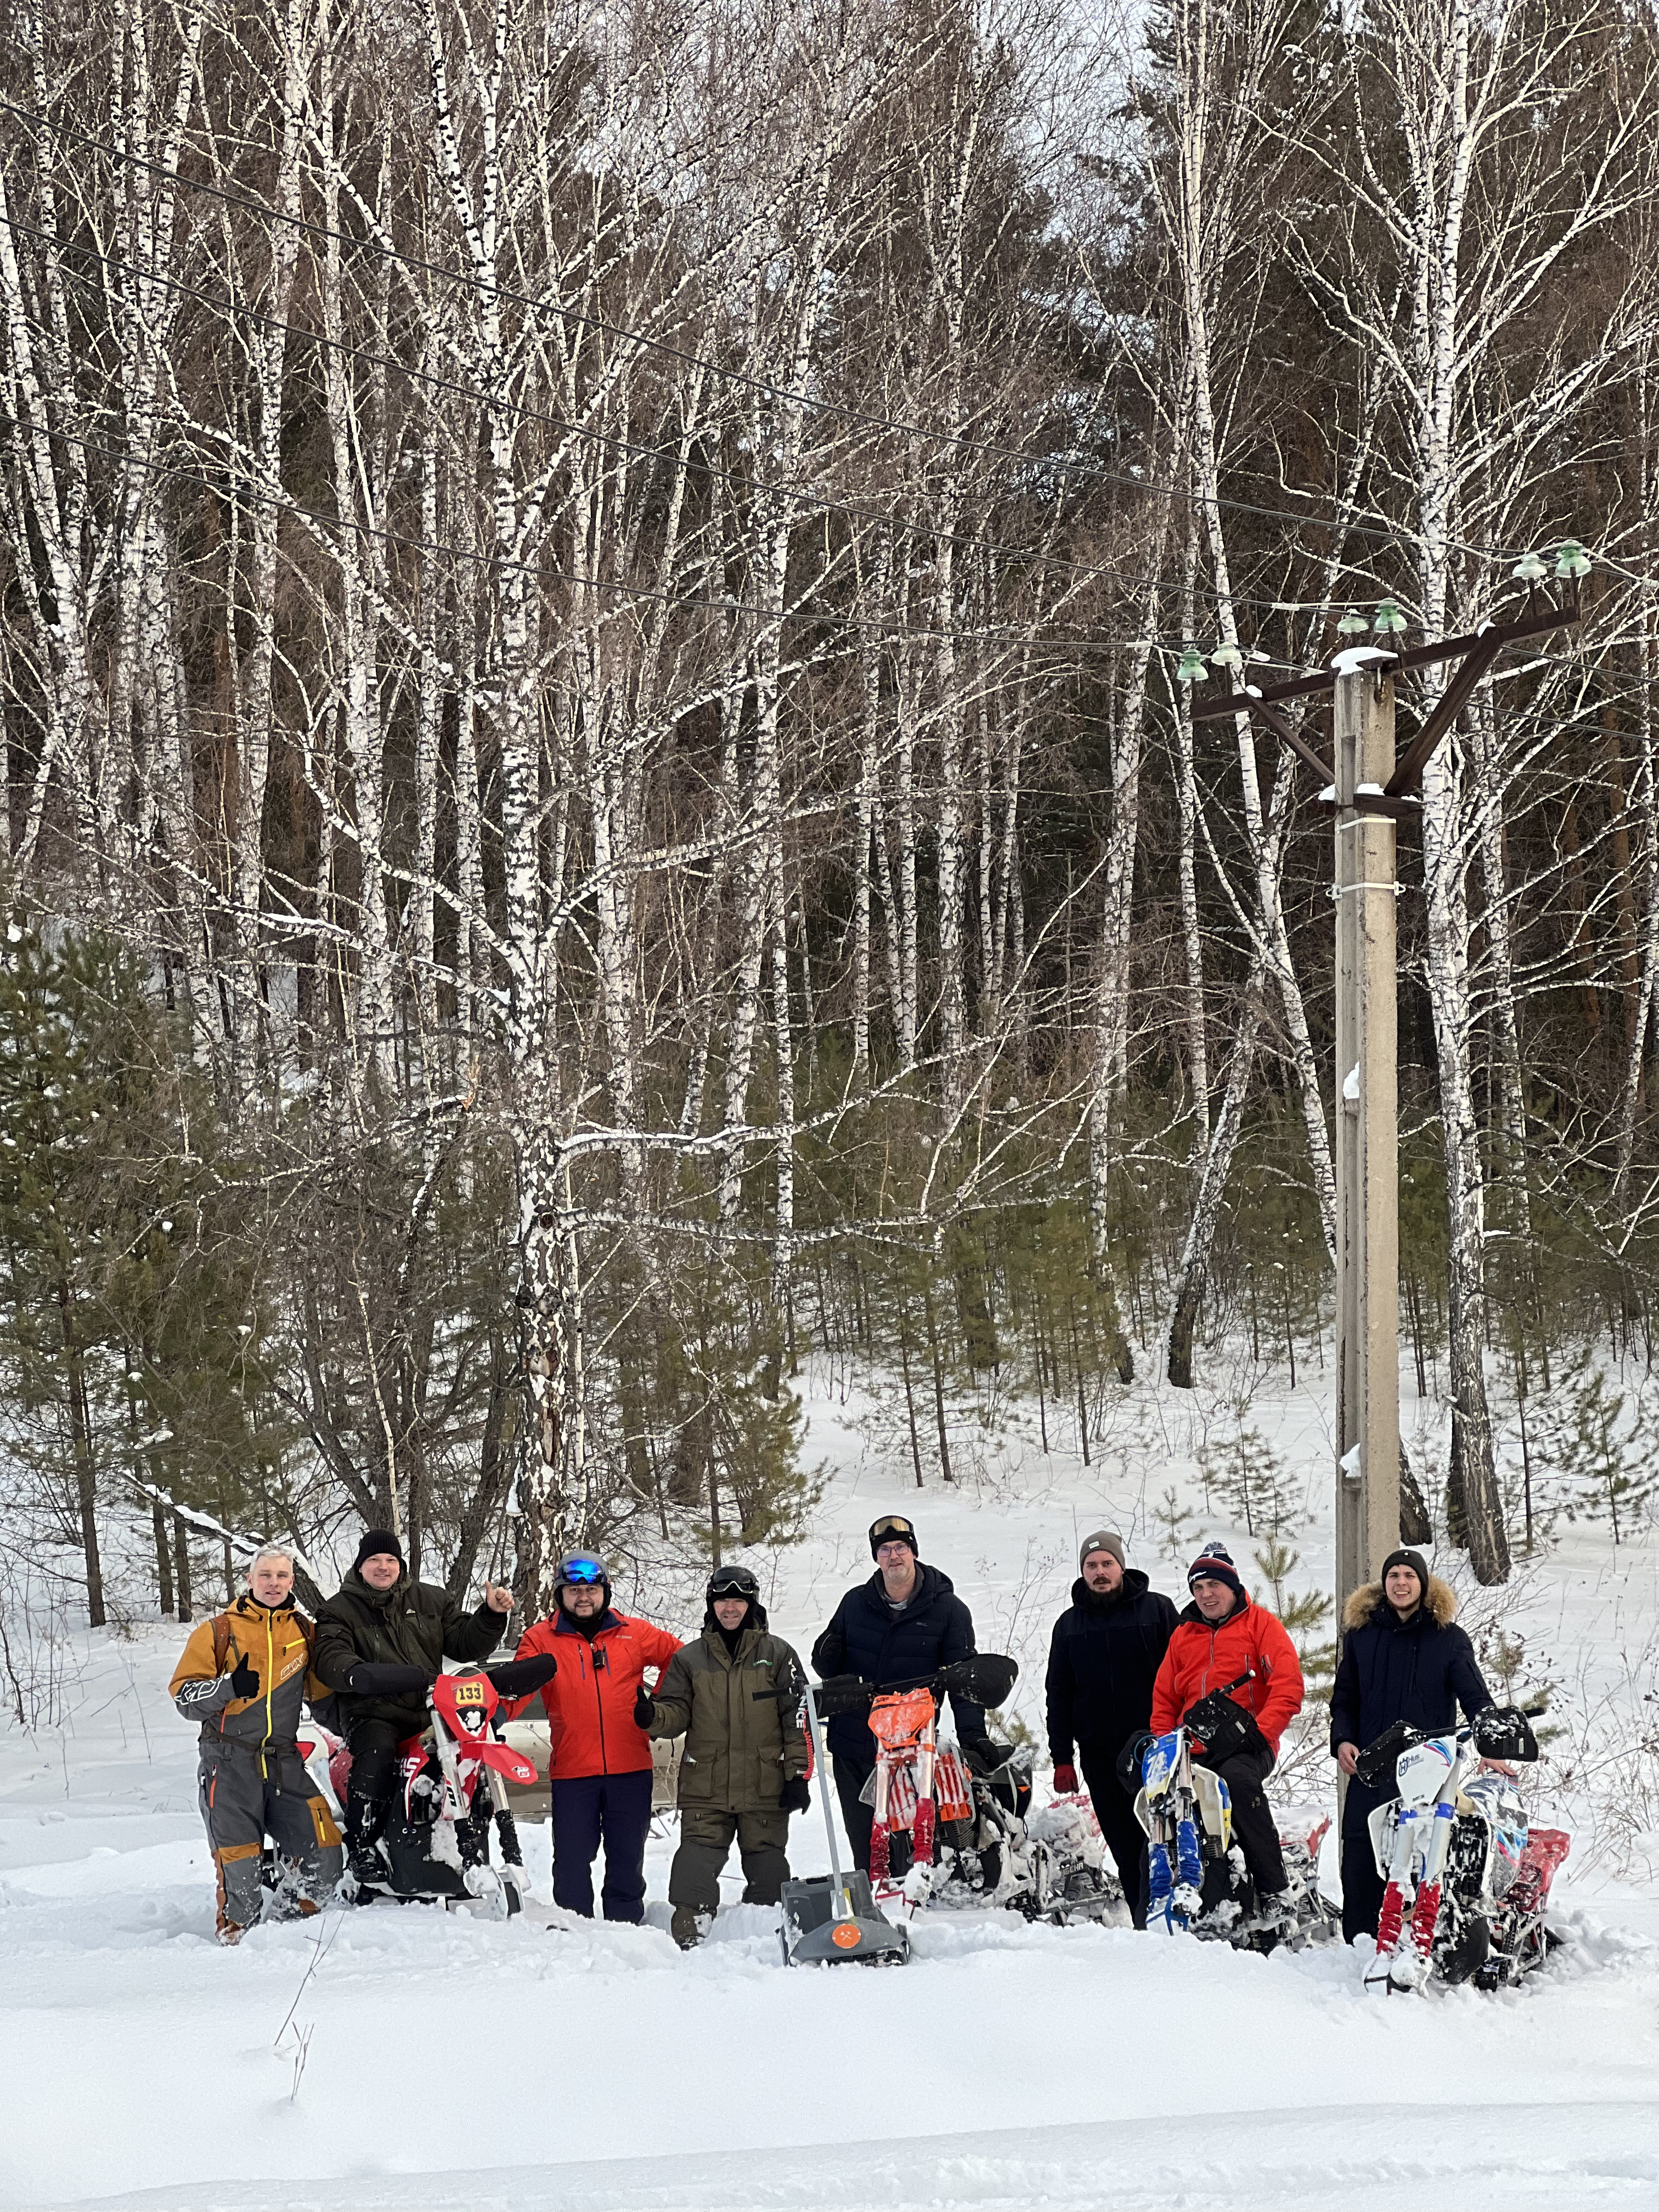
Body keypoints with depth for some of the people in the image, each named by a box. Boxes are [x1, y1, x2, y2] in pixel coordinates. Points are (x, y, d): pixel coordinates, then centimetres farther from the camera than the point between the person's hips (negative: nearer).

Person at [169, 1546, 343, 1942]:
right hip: (229, 1764, -3)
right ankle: (236, 1935, 11)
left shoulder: (304, 1631, 12)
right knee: (238, 1865, -8)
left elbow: (318, 1689, 25)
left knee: (323, 1852, -8)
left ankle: (293, 1920, 14)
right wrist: (229, 1687, -19)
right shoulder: (218, 1631, 2)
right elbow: (184, 1695, -2)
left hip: (284, 1762, 3)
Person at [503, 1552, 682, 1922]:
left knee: (627, 1858, 9)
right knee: (573, 1859, 0)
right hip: (571, 1769, -1)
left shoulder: (634, 1634, 7)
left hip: (630, 1768, 1)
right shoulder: (540, 1639, 4)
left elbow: (678, 1656, 19)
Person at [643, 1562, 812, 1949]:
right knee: (697, 1858, -9)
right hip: (705, 1787, 1)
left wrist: (798, 1775, -2)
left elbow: (798, 1719, 4)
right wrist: (652, 1715, -16)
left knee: (766, 1864, 5)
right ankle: (689, 1929, -9)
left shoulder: (777, 1654, 5)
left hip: (765, 1786, -1)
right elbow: (677, 1713, 8)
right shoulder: (689, 1659, 10)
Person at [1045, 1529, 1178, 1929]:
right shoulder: (1070, 1625, 14)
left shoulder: (1157, 1610, 5)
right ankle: (1143, 1921, 6)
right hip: (1098, 1753, 3)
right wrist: (1061, 1758, 8)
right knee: (1123, 1843, 2)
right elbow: (1059, 1695, 15)